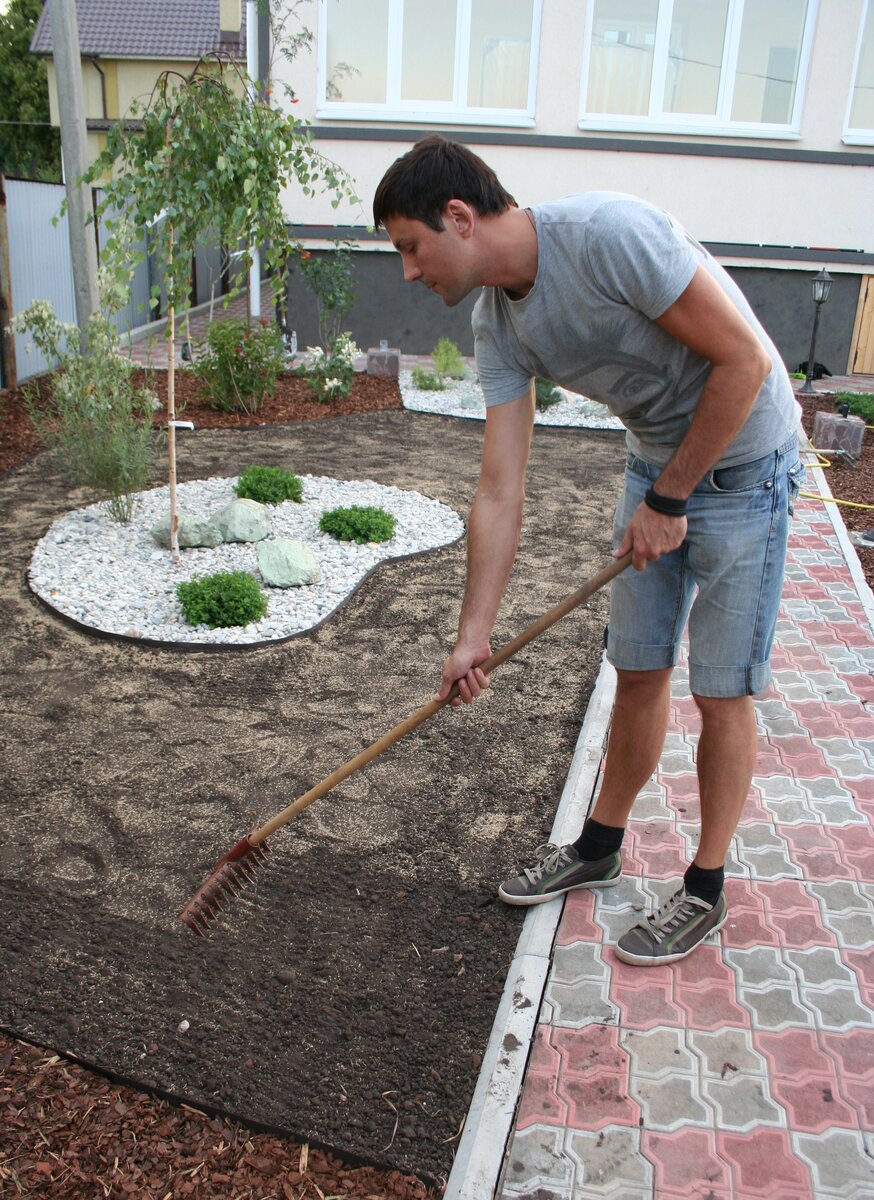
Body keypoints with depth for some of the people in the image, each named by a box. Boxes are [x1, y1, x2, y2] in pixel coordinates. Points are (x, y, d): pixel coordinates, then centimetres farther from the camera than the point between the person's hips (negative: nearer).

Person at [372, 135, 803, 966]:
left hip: (740, 462, -6)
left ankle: (705, 890, 20)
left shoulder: (609, 234, -28)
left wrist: (668, 500, -18)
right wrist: (472, 637, -7)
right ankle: (599, 847, 32)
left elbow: (744, 359, -24)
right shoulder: (498, 324, -5)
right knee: (637, 672, 14)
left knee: (720, 692, 1)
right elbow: (499, 492, -6)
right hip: (655, 460, 7)